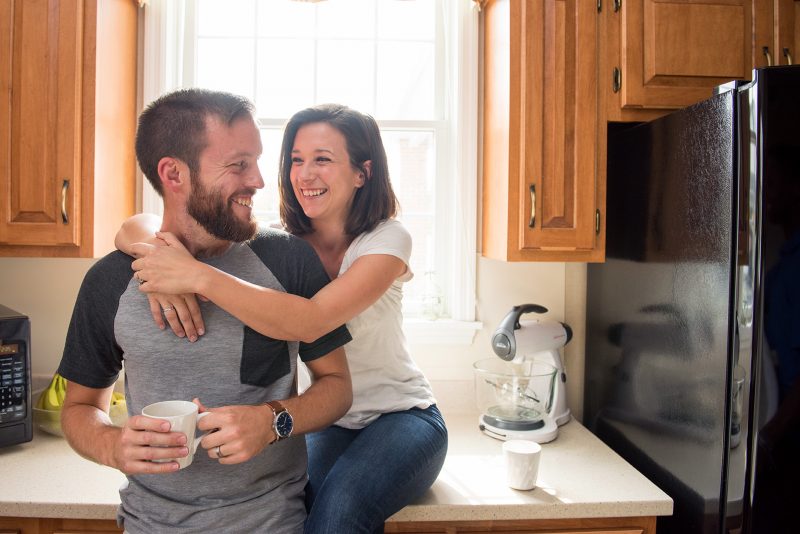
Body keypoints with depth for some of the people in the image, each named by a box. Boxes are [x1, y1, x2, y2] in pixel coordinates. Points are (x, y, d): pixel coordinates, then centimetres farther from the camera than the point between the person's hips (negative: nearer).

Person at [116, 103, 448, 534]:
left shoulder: (387, 239, -17)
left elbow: (310, 321, -35)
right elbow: (133, 230, -14)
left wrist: (199, 276, -41)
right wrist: (163, 264, -37)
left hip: (401, 417, -2)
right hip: (326, 424, 3)